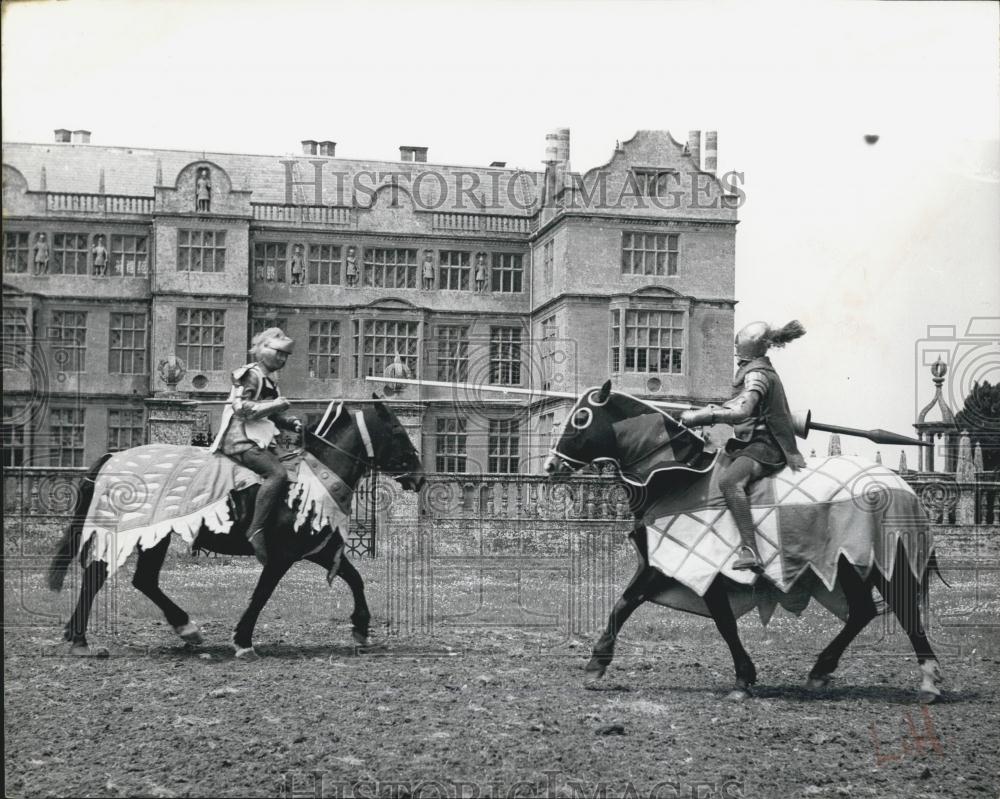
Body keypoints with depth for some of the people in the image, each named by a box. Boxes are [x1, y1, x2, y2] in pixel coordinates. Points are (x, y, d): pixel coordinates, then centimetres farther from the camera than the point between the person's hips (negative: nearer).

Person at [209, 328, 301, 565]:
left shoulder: (269, 382, 25)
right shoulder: (251, 375, -5)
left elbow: (273, 416, 30)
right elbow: (241, 408, -16)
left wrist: (291, 423, 11)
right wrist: (274, 405, -14)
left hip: (259, 441, 11)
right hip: (241, 440, -11)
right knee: (277, 473, -31)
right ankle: (256, 530, -35)